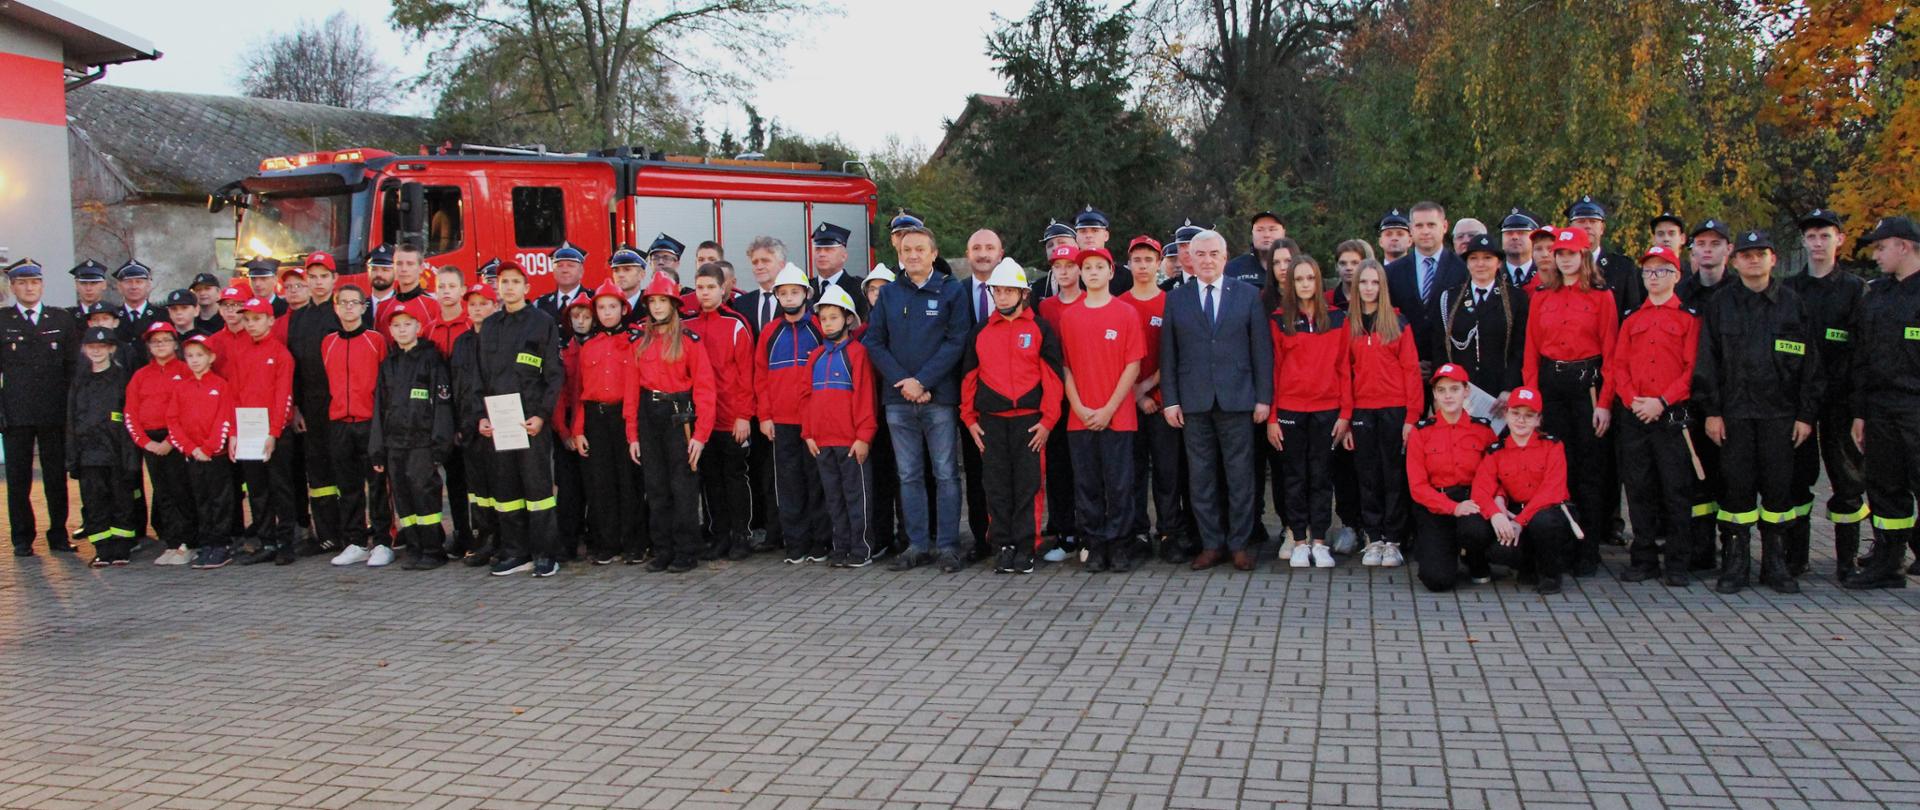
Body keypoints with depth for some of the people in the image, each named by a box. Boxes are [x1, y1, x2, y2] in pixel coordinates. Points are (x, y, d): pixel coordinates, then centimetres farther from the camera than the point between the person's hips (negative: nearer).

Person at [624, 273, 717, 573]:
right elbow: (632, 389, 8)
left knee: (683, 486, -2)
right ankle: (662, 552, 16)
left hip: (680, 416, -4)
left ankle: (686, 554, 6)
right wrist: (632, 435, 3)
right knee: (656, 488, 8)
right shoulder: (640, 342, 9)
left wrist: (700, 433, -13)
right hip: (649, 416, 4)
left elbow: (704, 387, -7)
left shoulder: (689, 340, -3)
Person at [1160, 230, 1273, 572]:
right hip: (1194, 403, 1)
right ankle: (1211, 544, 13)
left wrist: (1263, 397, -2)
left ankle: (1239, 544, 11)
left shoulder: (1248, 295, 6)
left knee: (1240, 476, 2)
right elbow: (1168, 354, 7)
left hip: (1237, 400, -1)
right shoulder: (1176, 299, 8)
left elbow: (1262, 349, 4)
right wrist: (1170, 400, 0)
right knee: (1201, 479, 4)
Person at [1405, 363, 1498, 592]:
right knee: (1438, 580, -21)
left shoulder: (1483, 429, 4)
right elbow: (1417, 486, -5)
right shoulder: (1421, 432, 0)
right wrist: (1453, 507, -19)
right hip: (1435, 507, -1)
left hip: (1472, 502, 1)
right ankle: (1429, 551, 18)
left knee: (1476, 530, -37)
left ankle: (1479, 567, 1)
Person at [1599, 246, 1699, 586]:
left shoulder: (1689, 318, 2)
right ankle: (1644, 559, 13)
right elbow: (1617, 365, 9)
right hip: (1633, 416, 4)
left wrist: (1663, 401, -15)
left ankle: (1678, 563, 6)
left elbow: (1693, 367, -6)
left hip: (1672, 415, -4)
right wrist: (1633, 400, -8)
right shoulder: (1632, 321, 14)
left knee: (1676, 489, -2)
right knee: (1639, 488, 5)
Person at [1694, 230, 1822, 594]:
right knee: (1736, 486, 0)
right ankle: (1735, 563, 8)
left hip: (1780, 412, 1)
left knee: (1779, 486, 2)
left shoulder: (1792, 303, 8)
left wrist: (1807, 413, 1)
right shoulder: (1720, 304, 7)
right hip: (1734, 413, 0)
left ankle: (1775, 563, 12)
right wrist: (1711, 411, -3)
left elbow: (1810, 362, 7)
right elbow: (1707, 360, 5)